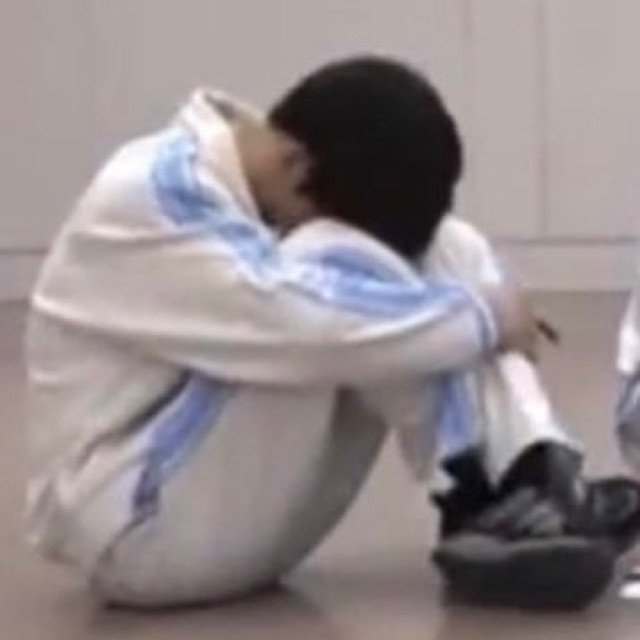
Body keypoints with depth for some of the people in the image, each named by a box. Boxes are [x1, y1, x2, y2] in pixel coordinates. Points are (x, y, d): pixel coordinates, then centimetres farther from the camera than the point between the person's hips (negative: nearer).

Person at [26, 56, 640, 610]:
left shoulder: (277, 187, 6)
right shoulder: (152, 199, -20)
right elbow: (310, 323, -33)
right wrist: (482, 318, -21)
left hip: (252, 515, 8)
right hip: (138, 526, -8)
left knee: (446, 249, -5)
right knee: (338, 267, -27)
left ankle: (529, 491, -22)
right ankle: (486, 505, -20)